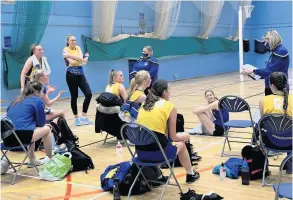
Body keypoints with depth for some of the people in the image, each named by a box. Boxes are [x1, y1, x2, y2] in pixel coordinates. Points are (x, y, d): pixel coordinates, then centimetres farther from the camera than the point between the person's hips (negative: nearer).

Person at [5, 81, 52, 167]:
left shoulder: (17, 100, 24)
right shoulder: (38, 100, 4)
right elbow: (41, 123, 7)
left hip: (7, 137, 7)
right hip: (21, 136, -7)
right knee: (47, 129, 18)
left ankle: (33, 160, 38)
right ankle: (49, 159, 26)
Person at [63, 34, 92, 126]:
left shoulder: (78, 48, 10)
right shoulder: (66, 50, -5)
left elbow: (81, 58, -10)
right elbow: (71, 61, -20)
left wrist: (70, 55, -18)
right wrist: (79, 59, -11)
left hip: (81, 73, 5)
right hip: (71, 74, -5)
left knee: (88, 94, -4)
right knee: (74, 96, -1)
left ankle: (84, 117, 5)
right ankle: (76, 118, 12)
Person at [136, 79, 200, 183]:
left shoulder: (144, 104, 13)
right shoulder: (170, 106, -1)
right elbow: (173, 137, 4)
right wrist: (184, 136, 25)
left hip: (140, 151, 5)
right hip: (157, 152, -5)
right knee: (180, 144, 27)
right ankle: (191, 174, 46)